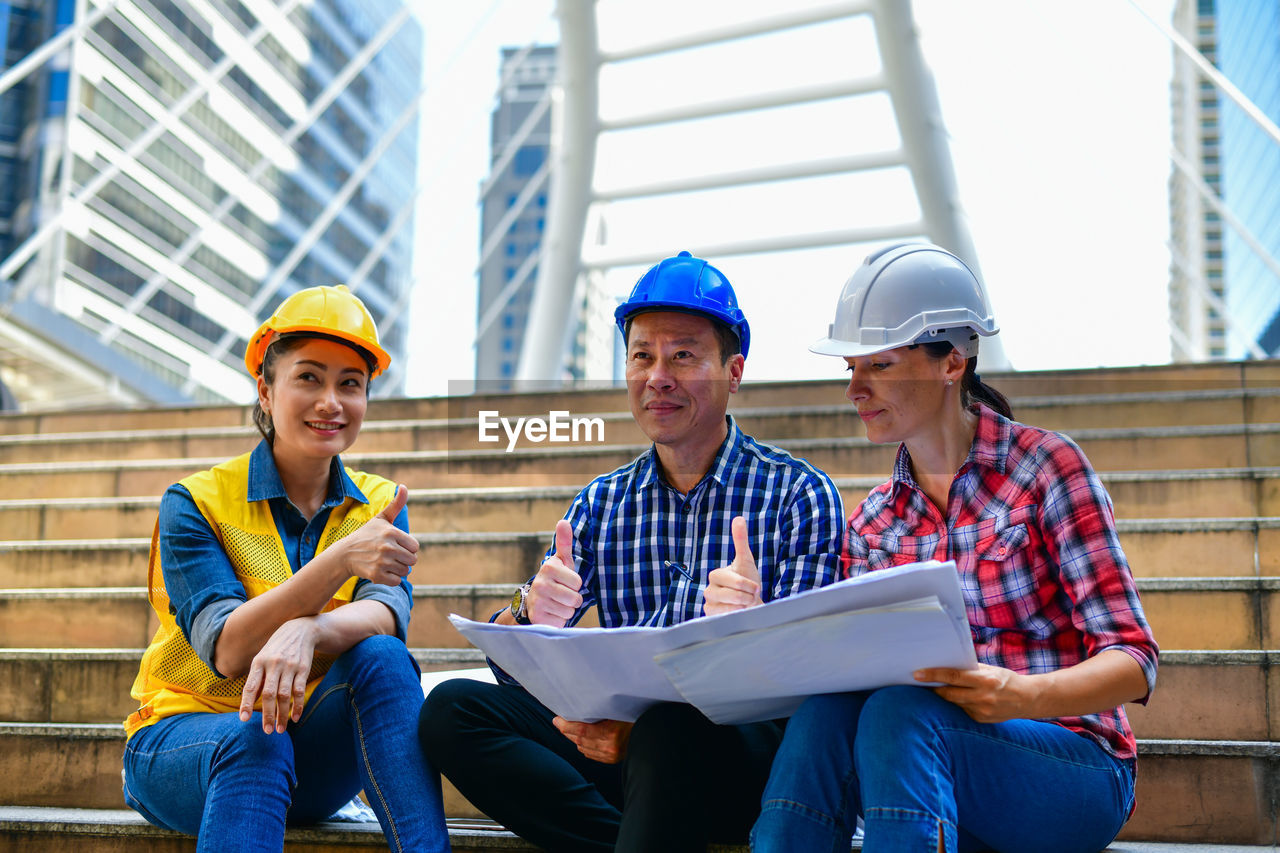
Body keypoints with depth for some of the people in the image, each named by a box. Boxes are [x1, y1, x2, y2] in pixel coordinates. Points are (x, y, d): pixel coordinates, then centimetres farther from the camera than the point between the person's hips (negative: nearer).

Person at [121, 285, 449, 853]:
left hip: (313, 748, 3)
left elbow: (388, 615, -15)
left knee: (380, 657, -27)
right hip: (187, 732, -2)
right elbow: (228, 651, -19)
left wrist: (306, 632, -39)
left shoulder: (378, 505, 5)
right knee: (255, 743, -37)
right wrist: (338, 561, -34)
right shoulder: (196, 503, -6)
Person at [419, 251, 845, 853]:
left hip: (748, 749, -5)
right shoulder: (600, 505, 14)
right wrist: (529, 613, -18)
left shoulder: (800, 496, 1)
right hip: (616, 737, 6)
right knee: (451, 708, -15)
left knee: (669, 721, -38)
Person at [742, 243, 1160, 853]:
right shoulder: (873, 522, 11)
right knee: (824, 710, -28)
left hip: (1073, 767, -3)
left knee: (898, 715, -33)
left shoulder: (1046, 467, -4)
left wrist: (1025, 696, -29)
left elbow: (1133, 658, -9)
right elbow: (849, 672, 5)